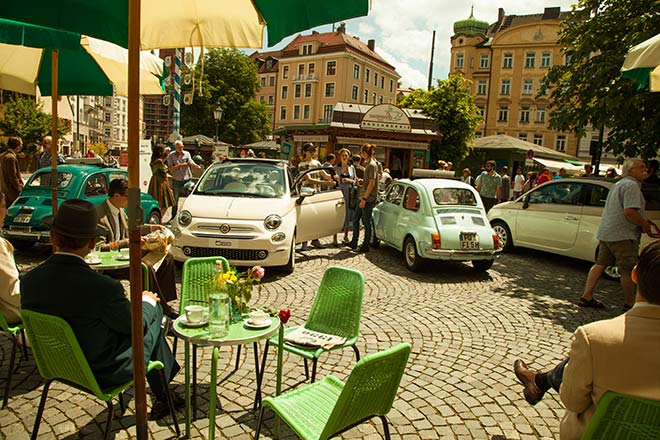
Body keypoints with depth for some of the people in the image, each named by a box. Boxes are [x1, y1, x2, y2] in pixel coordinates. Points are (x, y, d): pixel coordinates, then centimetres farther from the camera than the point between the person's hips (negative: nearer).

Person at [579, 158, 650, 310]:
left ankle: (587, 297, 10)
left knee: (600, 264, 10)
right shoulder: (632, 185, -12)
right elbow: (629, 212, -23)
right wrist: (644, 225, -9)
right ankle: (629, 304, 8)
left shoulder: (620, 184, 20)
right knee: (628, 270, -1)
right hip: (622, 235, -10)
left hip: (606, 232, 10)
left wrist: (642, 222, 21)